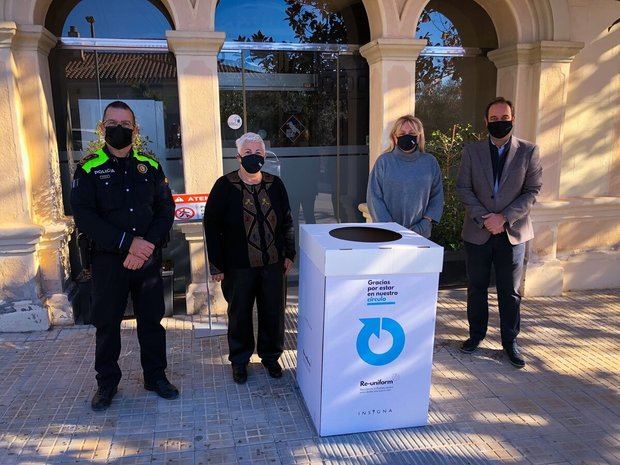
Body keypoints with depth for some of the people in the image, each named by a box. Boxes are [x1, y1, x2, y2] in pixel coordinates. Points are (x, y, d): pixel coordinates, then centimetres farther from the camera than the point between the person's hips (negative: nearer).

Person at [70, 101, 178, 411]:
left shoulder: (150, 166, 5)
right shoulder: (89, 169, -2)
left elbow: (166, 210, 2)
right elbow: (84, 217, -11)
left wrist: (147, 245, -14)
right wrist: (128, 243, -19)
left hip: (148, 259, 2)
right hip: (107, 260, -1)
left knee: (152, 319, 10)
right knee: (107, 322, 9)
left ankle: (155, 376, 27)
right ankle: (106, 383, 27)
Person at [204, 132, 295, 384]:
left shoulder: (275, 184, 2)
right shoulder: (224, 186, -8)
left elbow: (286, 221, 11)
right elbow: (211, 226, -6)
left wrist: (289, 254, 7)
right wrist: (216, 265, -8)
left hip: (273, 264, 3)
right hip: (238, 266, -2)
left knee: (274, 313, 12)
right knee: (239, 314, 12)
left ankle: (270, 356, 33)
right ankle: (239, 360, 32)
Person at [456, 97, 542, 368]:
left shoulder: (528, 151, 1)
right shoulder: (472, 151, 3)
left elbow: (533, 191, -3)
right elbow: (463, 188, -1)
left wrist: (504, 218, -15)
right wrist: (483, 218, -14)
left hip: (513, 232, -1)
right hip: (478, 232, 1)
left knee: (510, 292, 7)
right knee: (476, 287, 12)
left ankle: (510, 342, 20)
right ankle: (476, 334, 29)